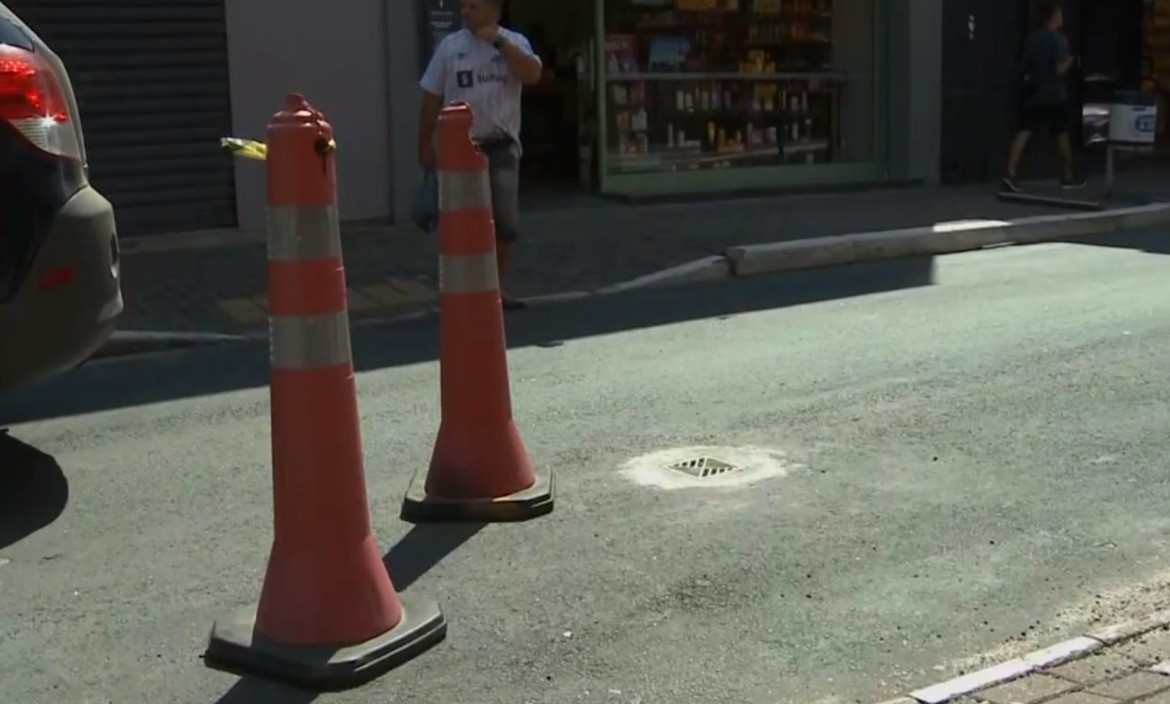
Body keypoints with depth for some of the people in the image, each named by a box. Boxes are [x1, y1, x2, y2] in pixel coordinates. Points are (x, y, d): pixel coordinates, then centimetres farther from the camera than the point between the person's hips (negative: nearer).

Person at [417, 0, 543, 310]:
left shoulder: (514, 42, 1)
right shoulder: (450, 46, 1)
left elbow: (533, 75, -18)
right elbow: (432, 98, 5)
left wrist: (498, 41, -20)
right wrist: (425, 144, 3)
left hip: (501, 147, 1)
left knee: (505, 223, 5)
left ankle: (498, 287, 19)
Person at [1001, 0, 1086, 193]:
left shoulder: (1031, 39, 8)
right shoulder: (1059, 39, -10)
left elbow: (1021, 70, 10)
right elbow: (1060, 68, -18)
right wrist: (1069, 61, 2)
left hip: (1033, 95, 4)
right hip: (1054, 96, -4)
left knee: (1023, 133, -4)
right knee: (1062, 135, 10)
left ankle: (1011, 174, -18)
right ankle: (1067, 176, 22)